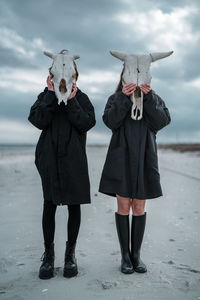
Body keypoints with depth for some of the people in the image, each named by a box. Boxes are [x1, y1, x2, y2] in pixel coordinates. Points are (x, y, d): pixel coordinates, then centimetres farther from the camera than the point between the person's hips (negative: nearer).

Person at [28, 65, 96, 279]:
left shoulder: (81, 98, 8)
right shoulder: (45, 96, 10)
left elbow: (87, 123, -7)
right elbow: (38, 121, -8)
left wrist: (71, 100, -10)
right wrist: (52, 94, -8)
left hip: (74, 159, 0)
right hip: (49, 157, 0)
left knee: (74, 205, 5)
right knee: (49, 204, 3)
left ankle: (70, 252, 19)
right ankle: (48, 253, 16)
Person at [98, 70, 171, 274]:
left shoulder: (154, 99, 11)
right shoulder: (116, 99, 8)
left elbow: (163, 121, -6)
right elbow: (110, 121, -9)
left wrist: (148, 97, -15)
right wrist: (124, 97, -18)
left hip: (144, 159, 1)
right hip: (121, 159, -1)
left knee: (139, 208, 5)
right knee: (123, 207, 1)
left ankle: (136, 254, 18)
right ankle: (125, 255, 13)